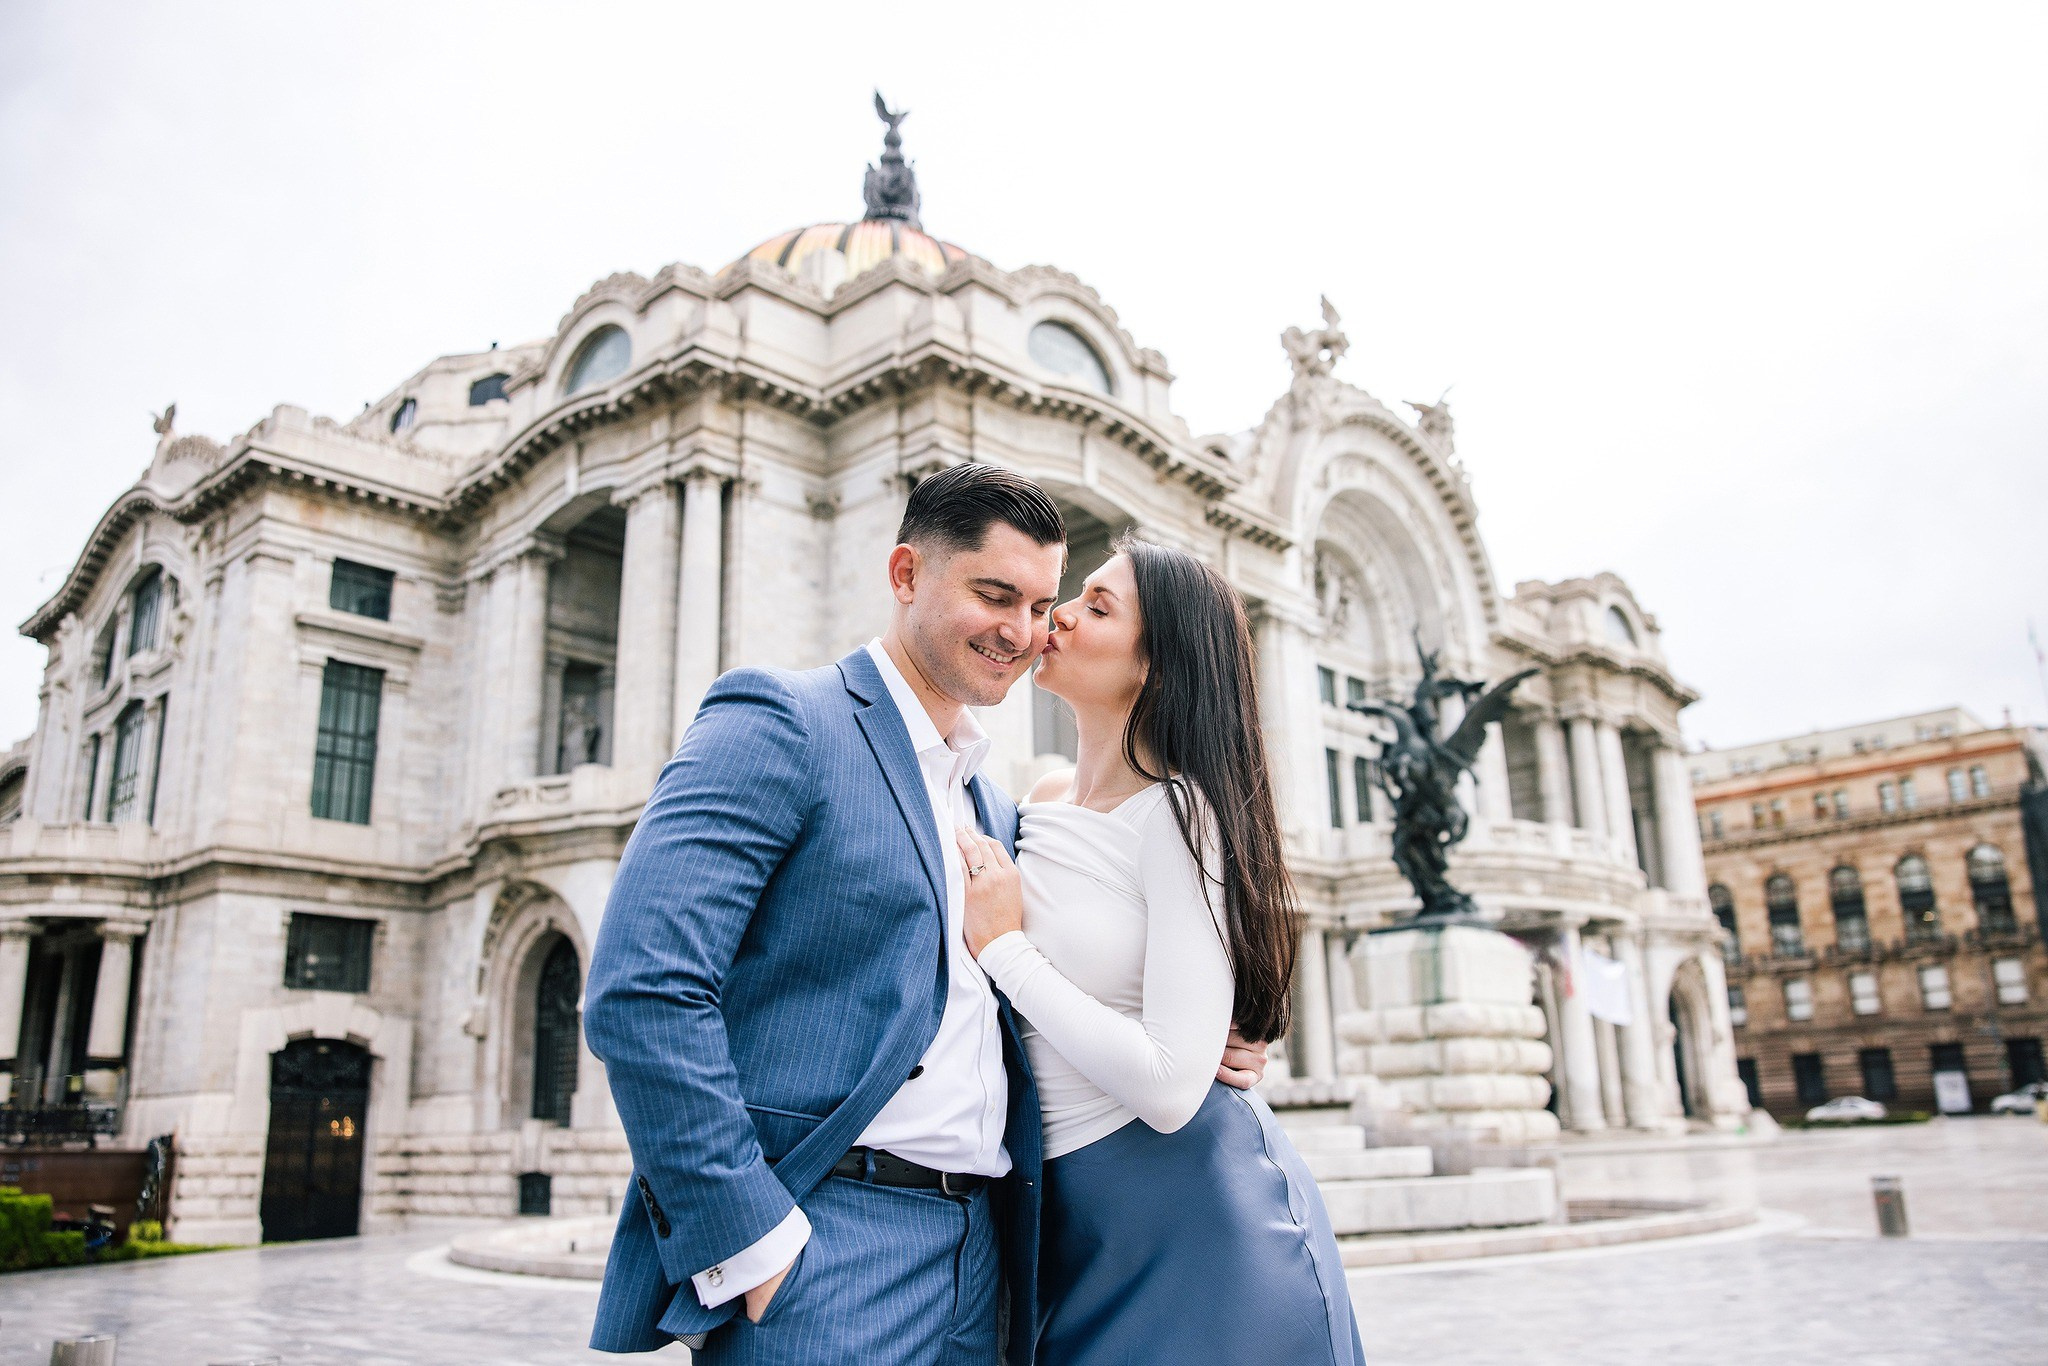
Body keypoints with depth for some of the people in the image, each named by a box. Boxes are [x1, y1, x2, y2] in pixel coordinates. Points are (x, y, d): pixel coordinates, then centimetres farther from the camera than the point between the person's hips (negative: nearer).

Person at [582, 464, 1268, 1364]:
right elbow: (641, 991, -18)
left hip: (977, 1258, 7)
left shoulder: (996, 811, 16)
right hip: (818, 1259, -7)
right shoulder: (779, 723, -8)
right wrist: (753, 1244, -19)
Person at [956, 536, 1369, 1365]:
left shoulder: (1179, 813, -17)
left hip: (1196, 1225, -6)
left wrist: (1004, 947, -17)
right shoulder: (1036, 807, 4)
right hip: (1068, 1220, 7)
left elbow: (1168, 1088, -25)